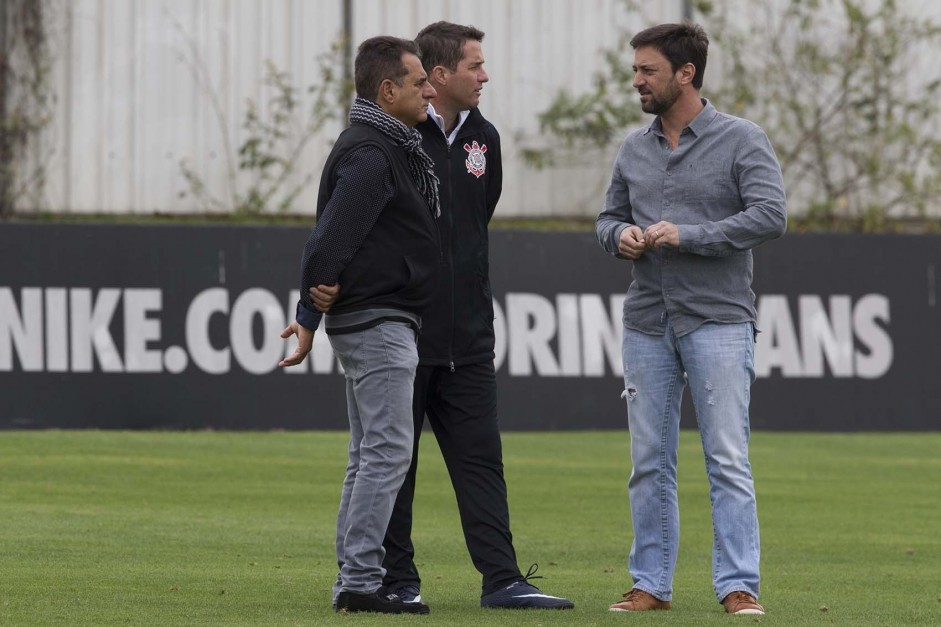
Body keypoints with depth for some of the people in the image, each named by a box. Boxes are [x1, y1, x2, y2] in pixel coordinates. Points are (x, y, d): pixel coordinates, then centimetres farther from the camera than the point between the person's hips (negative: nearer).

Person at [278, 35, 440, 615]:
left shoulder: (392, 148, 17)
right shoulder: (369, 155, -16)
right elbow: (332, 237, -21)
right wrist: (308, 317, -19)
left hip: (372, 322, 11)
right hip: (378, 321, -11)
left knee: (370, 455, 12)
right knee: (388, 450, -11)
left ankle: (354, 580, 14)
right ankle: (361, 581, -12)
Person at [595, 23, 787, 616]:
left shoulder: (742, 140, -4)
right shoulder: (634, 149, 13)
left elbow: (770, 216, -14)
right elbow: (609, 216, 22)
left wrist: (686, 236, -18)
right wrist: (621, 235, -3)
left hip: (718, 321, -5)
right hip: (648, 323, 5)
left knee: (728, 459, -7)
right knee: (650, 462, 7)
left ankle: (739, 585, -6)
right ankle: (651, 584, 13)